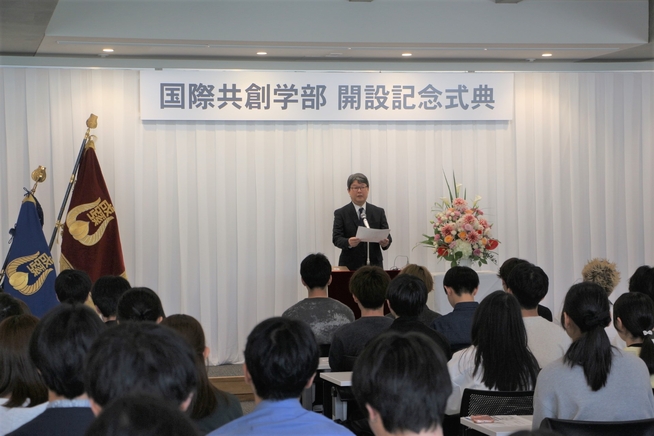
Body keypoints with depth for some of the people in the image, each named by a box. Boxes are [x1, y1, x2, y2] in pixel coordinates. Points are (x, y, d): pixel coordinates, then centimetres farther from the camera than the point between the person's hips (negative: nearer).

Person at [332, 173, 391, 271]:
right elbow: (336, 239, -6)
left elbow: (387, 236, 5)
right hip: (350, 266, -2)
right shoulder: (341, 213, 3)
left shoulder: (379, 212, 10)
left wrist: (385, 242, -19)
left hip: (374, 265, 2)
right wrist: (348, 242, -28)